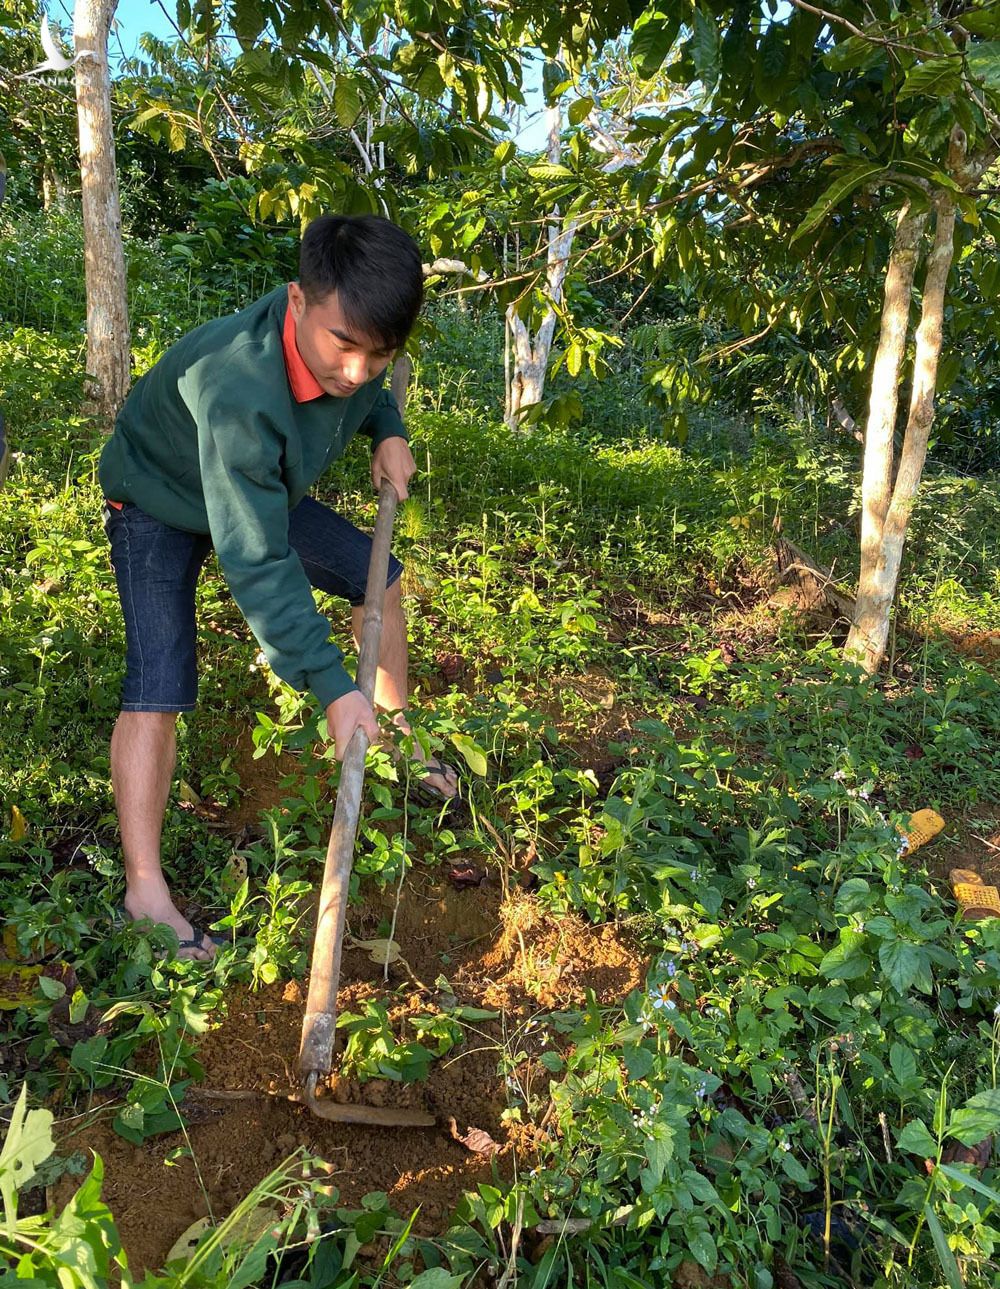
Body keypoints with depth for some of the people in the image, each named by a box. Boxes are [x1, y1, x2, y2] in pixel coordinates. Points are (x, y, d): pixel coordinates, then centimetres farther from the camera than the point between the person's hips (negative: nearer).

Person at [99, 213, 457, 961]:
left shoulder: (349, 340, -22)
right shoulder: (235, 390, -44)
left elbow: (373, 387, 7)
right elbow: (257, 562, -43)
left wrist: (389, 433, -14)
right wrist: (331, 686, -43)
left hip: (262, 490, 7)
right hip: (161, 504, -7)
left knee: (377, 574, 7)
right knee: (159, 688, -18)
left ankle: (396, 729, 25)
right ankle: (145, 894, -10)